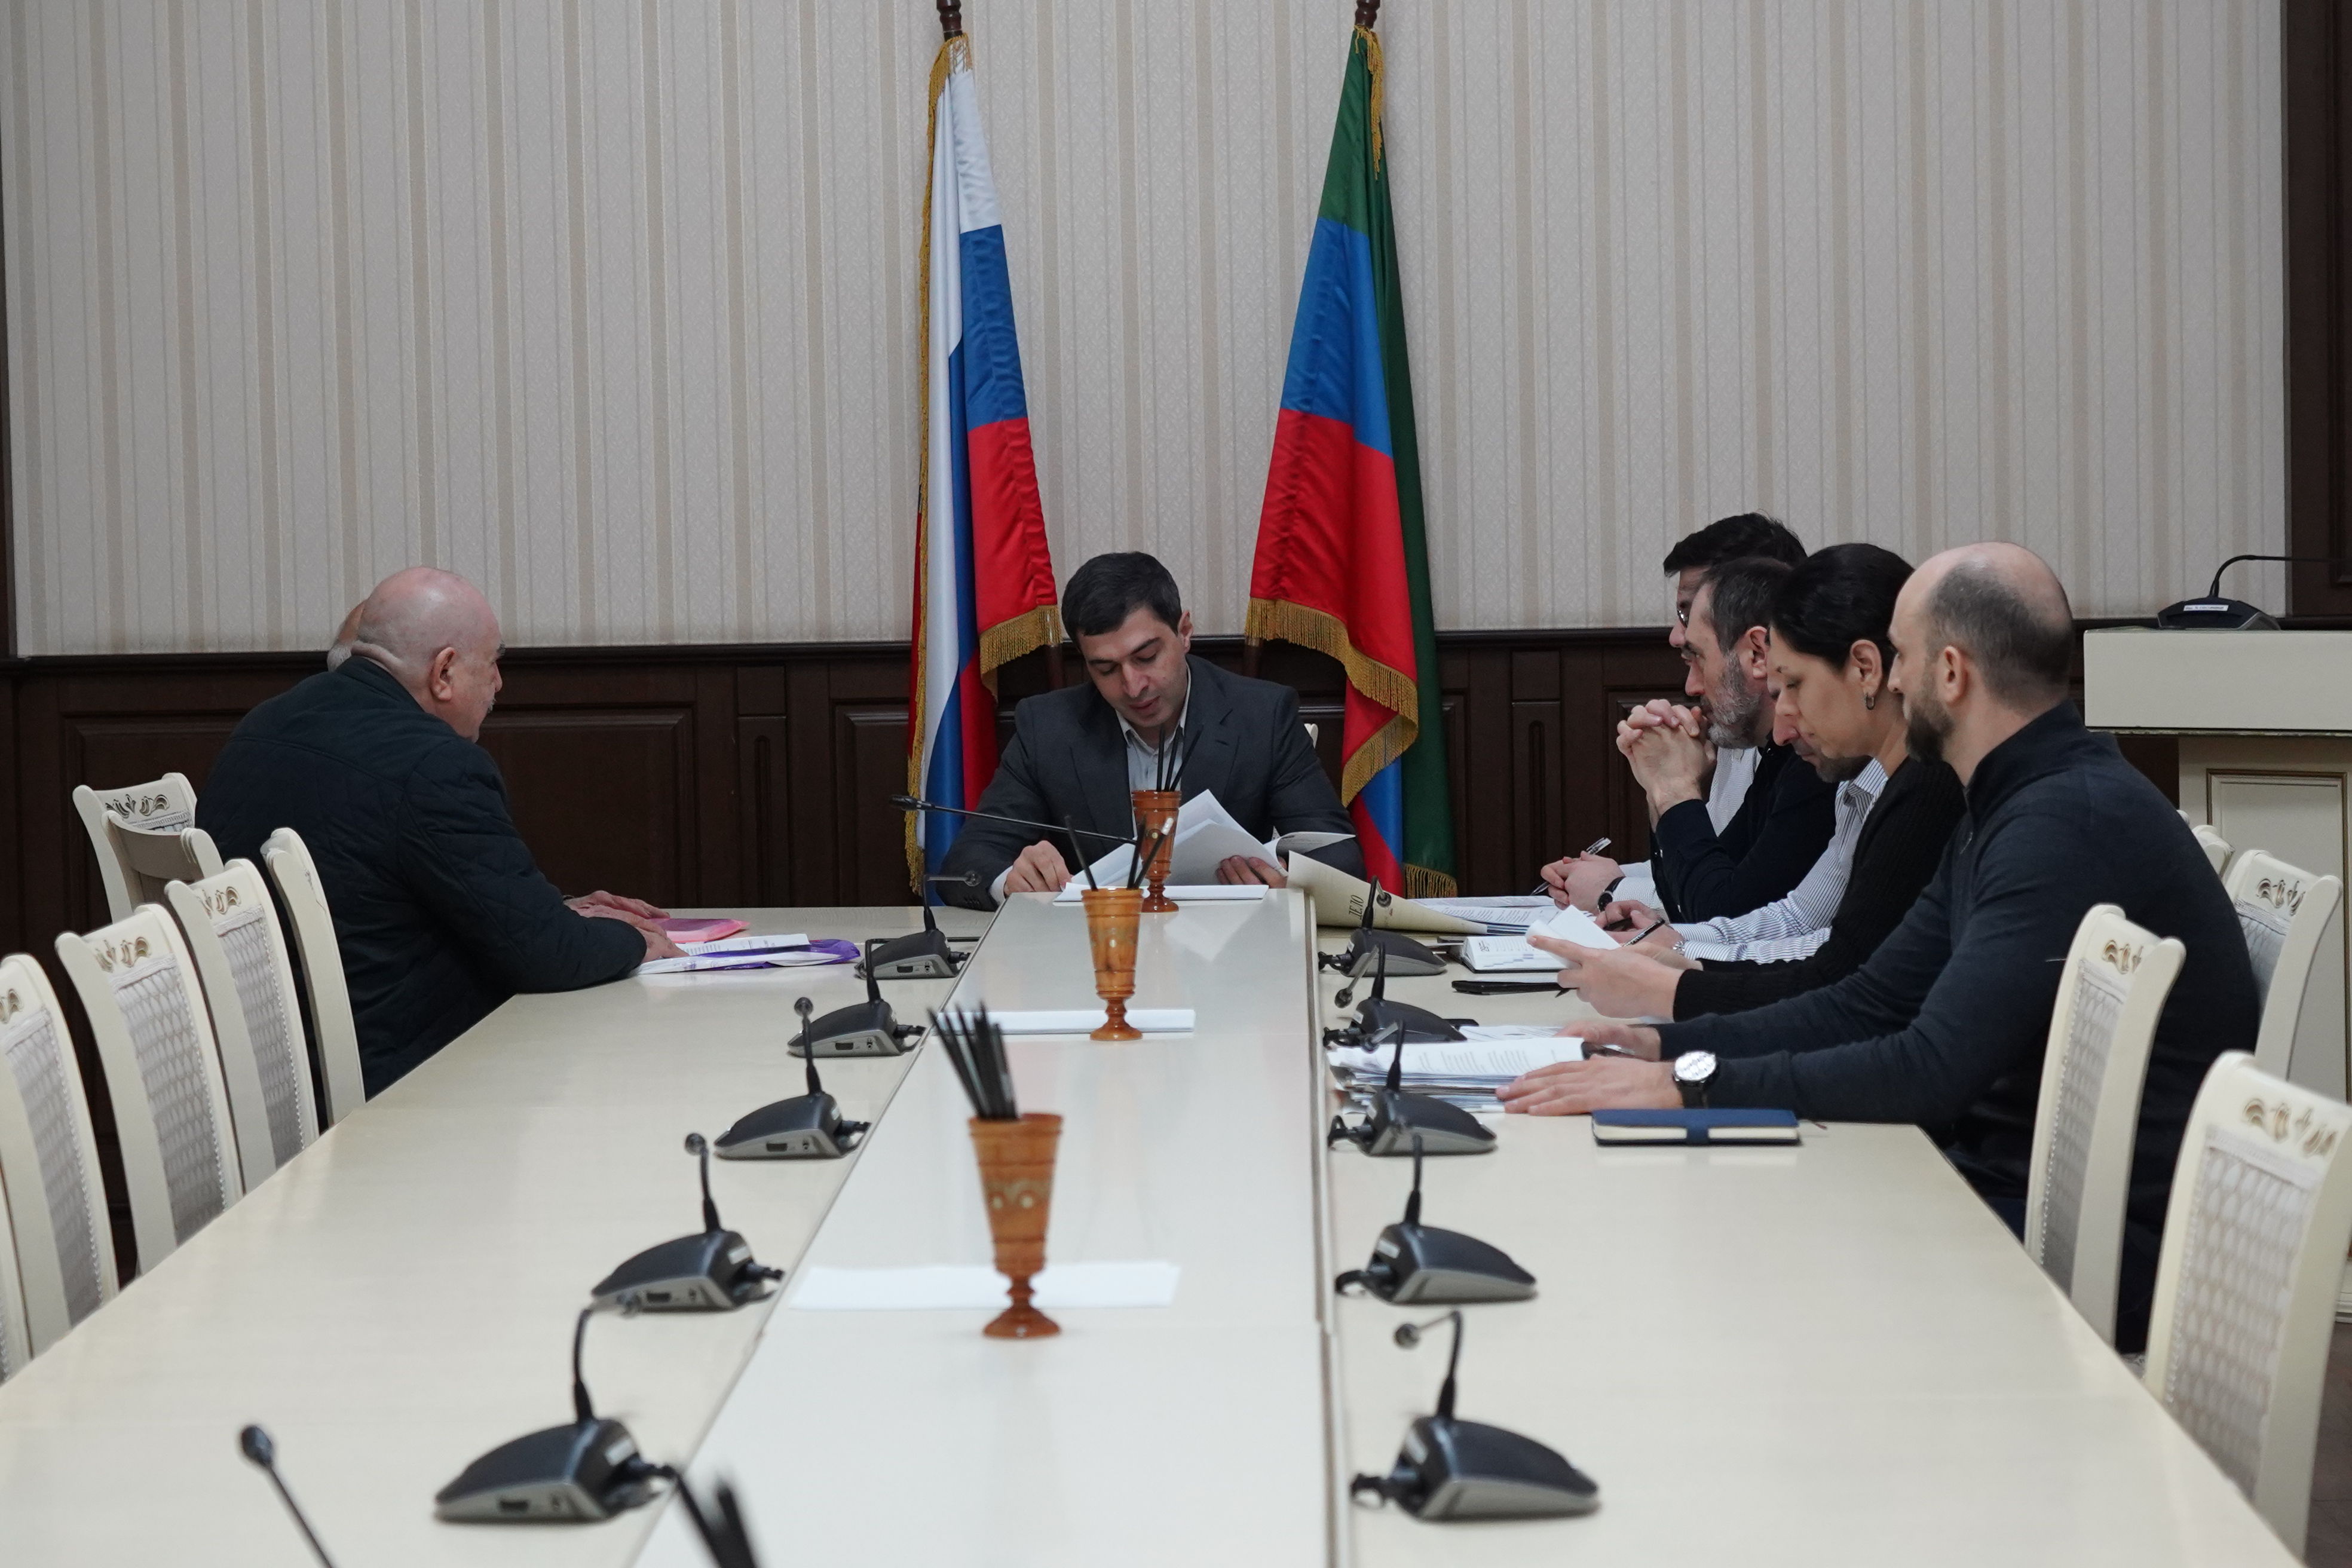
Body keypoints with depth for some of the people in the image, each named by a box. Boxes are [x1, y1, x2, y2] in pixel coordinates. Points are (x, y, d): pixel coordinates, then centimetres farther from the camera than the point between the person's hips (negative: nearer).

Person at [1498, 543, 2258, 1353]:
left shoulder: (2073, 822, -21)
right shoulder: (2011, 809, 13)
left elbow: (1935, 1069, -26)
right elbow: (1872, 1005, 14)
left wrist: (1692, 1085, -23)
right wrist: (1666, 1045, 3)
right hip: (2015, 1192, 9)